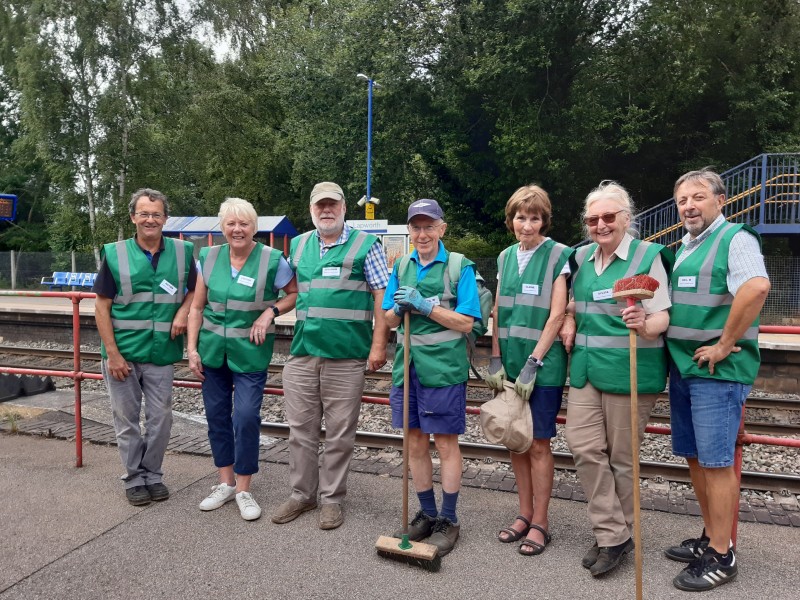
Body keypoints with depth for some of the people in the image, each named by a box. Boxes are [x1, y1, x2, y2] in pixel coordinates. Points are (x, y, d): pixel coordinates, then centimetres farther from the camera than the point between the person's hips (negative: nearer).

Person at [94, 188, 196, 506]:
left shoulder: (182, 251, 0)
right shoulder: (114, 253, -4)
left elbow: (194, 290, 13)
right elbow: (102, 306, -3)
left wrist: (183, 311, -10)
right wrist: (112, 353, -10)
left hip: (161, 352, 1)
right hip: (122, 352, -1)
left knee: (160, 418, 9)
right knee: (127, 418, 9)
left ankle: (153, 474, 28)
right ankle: (134, 478, 25)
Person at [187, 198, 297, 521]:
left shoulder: (272, 259, -10)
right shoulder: (209, 257, 1)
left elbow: (296, 294, 2)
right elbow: (197, 307, 6)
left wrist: (270, 312, -14)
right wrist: (192, 348, 1)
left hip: (250, 352, -4)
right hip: (212, 349, 4)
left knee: (246, 417, -6)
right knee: (216, 415, 11)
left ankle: (244, 490, 13)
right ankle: (225, 483, 28)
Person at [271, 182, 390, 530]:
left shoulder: (365, 244, -1)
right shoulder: (298, 246, 13)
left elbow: (382, 297, -5)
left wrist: (378, 345, -10)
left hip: (346, 356, -4)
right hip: (302, 354, 4)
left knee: (339, 434, 6)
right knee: (301, 429, 12)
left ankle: (331, 498, 22)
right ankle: (302, 494, 28)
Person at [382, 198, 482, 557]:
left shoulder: (459, 267, -4)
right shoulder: (402, 266, 10)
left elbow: (466, 322, -10)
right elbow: (389, 321, 12)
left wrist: (425, 305, -17)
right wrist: (399, 307, -10)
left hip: (444, 367, -5)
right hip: (408, 365, 5)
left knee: (446, 444, 5)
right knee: (415, 443, 13)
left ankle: (448, 521, 21)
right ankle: (427, 514, 30)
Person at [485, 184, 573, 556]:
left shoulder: (558, 256, -5)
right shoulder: (505, 257, 11)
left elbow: (556, 315, -10)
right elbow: (498, 311, 11)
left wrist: (532, 364, -14)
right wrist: (496, 360, 3)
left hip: (543, 364, -5)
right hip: (509, 363, 5)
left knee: (538, 443, 1)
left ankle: (540, 523, 16)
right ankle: (525, 513, 27)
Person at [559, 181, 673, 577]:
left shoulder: (648, 256, -6)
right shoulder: (581, 257, 10)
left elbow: (662, 317, -10)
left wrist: (644, 325, -31)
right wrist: (570, 320, 6)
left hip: (628, 372, -5)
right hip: (585, 368, 5)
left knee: (623, 456, 5)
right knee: (584, 447, -2)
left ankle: (618, 534, 25)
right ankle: (612, 535, 12)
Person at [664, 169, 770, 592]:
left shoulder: (735, 238, -10)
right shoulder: (683, 247, 16)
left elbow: (756, 288, -27)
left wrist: (724, 346, -22)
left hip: (717, 369, -9)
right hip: (683, 366, 9)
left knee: (716, 461, -2)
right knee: (694, 456, 15)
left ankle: (721, 557, 10)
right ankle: (710, 537, 29)